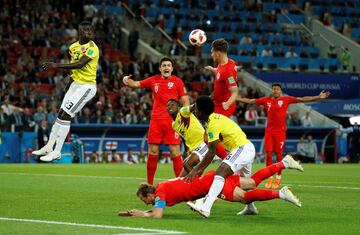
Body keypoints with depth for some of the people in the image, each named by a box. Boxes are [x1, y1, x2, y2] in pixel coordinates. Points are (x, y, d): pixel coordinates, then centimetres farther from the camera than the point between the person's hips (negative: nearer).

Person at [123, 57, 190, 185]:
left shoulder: (177, 81, 3)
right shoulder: (154, 80, 13)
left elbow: (185, 101, 2)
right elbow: (136, 84, 21)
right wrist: (127, 80, -1)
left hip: (171, 120, -3)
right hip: (155, 120, 3)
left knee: (175, 152, -7)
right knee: (152, 152, 3)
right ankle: (149, 183, 12)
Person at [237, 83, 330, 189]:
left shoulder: (286, 99, 2)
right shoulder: (266, 100, 8)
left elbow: (302, 99, 0)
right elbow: (250, 101, 14)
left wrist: (319, 97, -5)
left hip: (280, 131, -2)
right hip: (269, 131, 2)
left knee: (278, 154, -1)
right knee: (268, 153, -2)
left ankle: (278, 177, 11)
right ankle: (270, 178, 8)